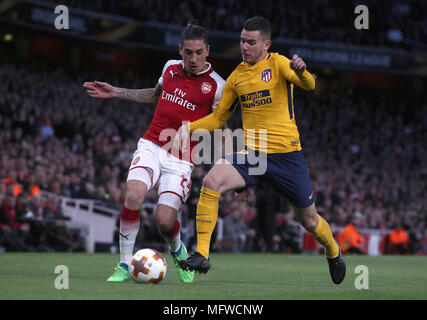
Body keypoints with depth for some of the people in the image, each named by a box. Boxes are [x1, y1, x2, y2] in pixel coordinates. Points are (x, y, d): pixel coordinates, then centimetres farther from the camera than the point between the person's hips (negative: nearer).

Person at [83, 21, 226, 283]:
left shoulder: (217, 86, -5)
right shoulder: (170, 67, 8)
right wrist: (116, 92, 27)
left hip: (181, 159, -3)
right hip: (151, 147, 3)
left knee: (165, 222, -12)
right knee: (134, 197, -25)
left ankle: (178, 251, 26)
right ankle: (125, 265, -10)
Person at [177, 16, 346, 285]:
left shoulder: (277, 64, -4)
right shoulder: (237, 76, 9)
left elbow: (309, 85, -22)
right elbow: (218, 118, 18)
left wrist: (300, 71, -46)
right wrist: (189, 127, 1)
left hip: (286, 154, -3)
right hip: (251, 152, 3)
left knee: (309, 221, 9)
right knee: (212, 181, -26)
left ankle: (333, 252, 43)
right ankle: (202, 255, -23)